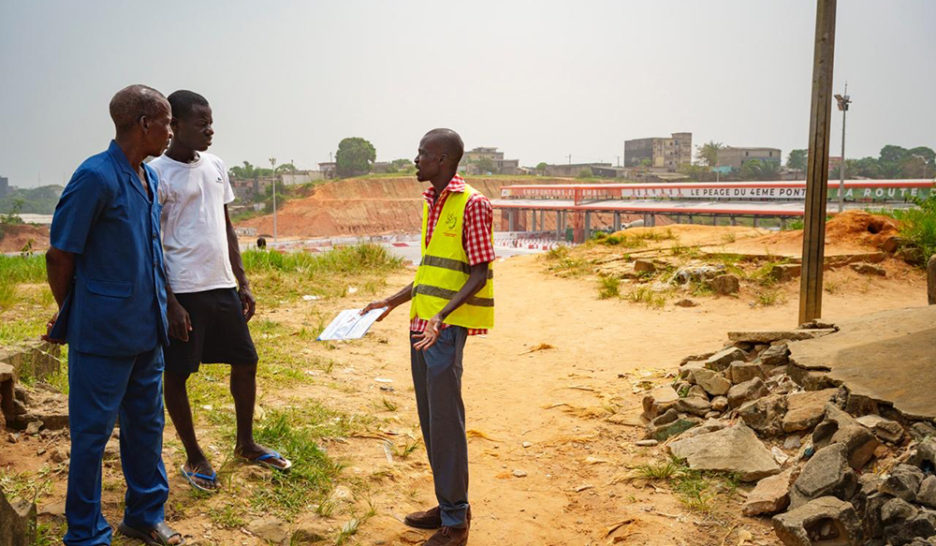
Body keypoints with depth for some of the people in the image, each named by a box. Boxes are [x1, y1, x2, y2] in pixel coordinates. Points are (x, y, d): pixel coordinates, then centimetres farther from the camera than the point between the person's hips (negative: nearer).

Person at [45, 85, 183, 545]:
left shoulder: (150, 178, 8)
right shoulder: (96, 177, -17)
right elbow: (60, 255, -11)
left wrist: (166, 308, 16)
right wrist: (70, 316, 3)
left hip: (147, 329, 8)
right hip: (104, 333, -8)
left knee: (146, 423, 17)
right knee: (93, 431, 6)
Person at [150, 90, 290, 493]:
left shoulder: (216, 167, 10)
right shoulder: (157, 174, -10)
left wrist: (243, 282, 12)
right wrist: (169, 302, -14)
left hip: (223, 287, 7)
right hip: (184, 291, -7)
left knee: (246, 361, 12)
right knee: (177, 375, 5)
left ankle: (245, 443, 30)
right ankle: (194, 458, 22)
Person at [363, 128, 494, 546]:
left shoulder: (471, 205, -12)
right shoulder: (430, 202, 15)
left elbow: (479, 275, -15)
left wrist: (442, 315, -27)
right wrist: (392, 302, 21)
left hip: (447, 327, -9)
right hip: (421, 323, 9)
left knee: (445, 420, -3)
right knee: (429, 417, 14)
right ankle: (449, 505, 28)